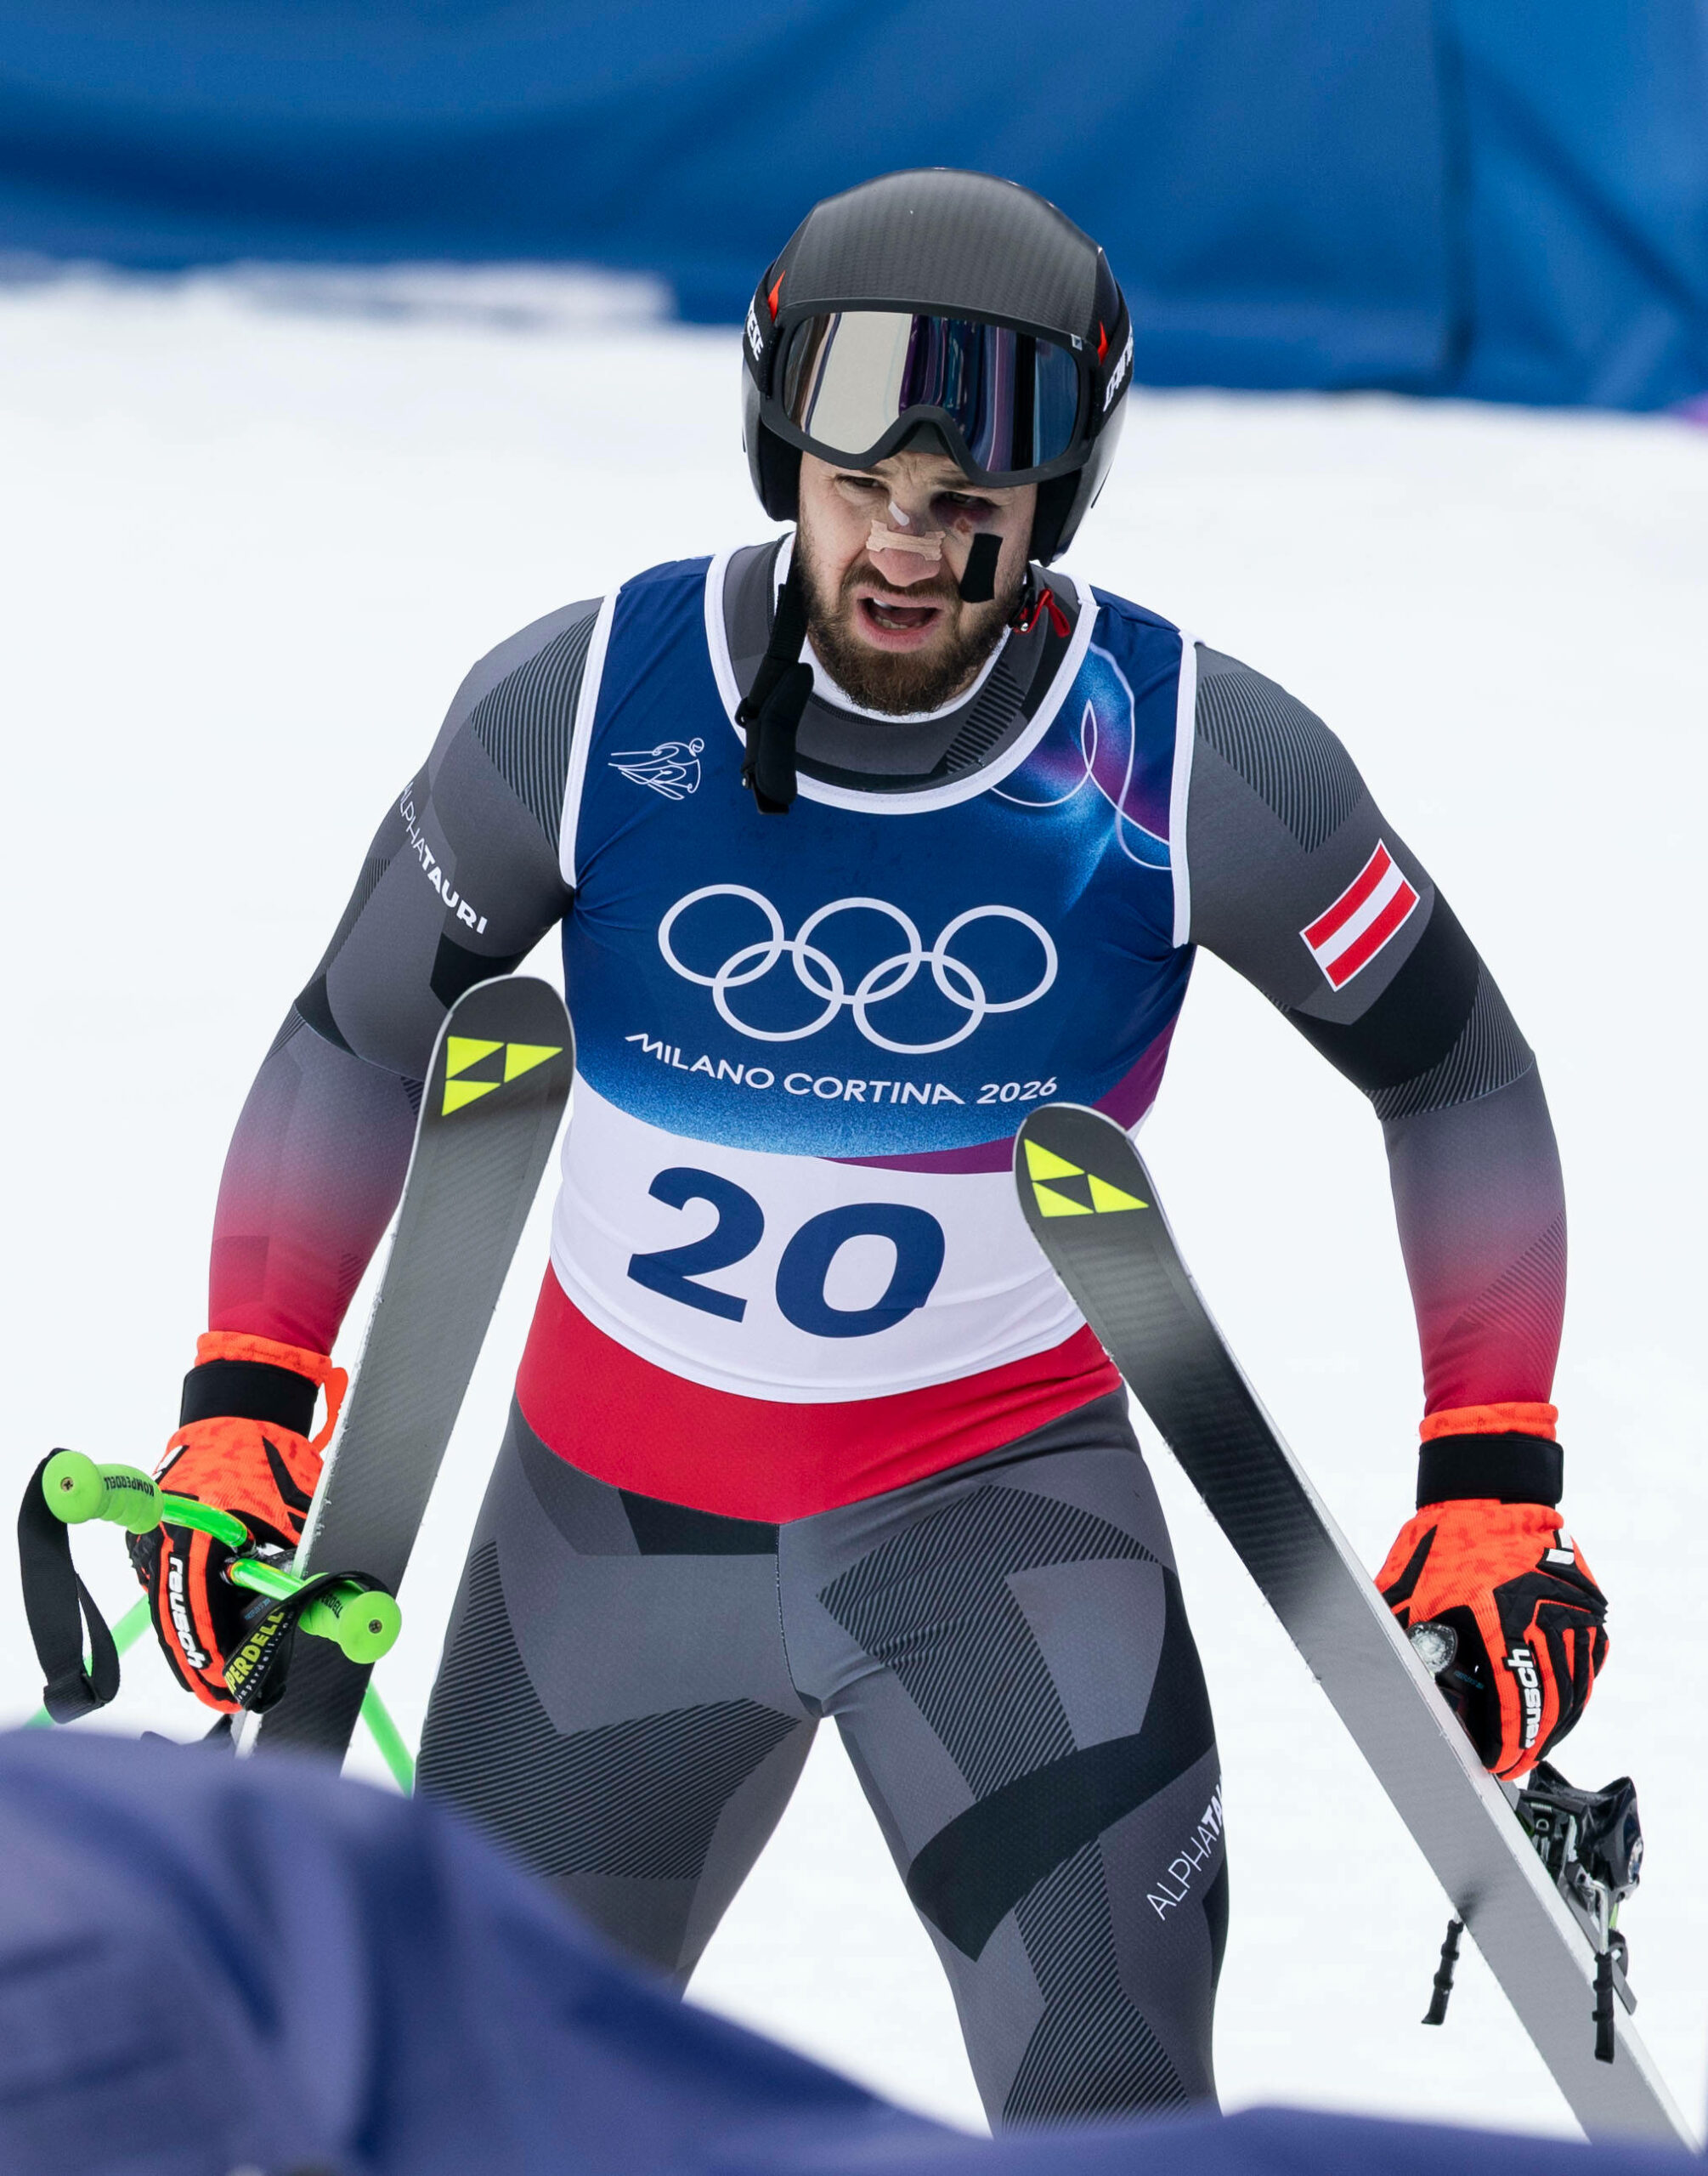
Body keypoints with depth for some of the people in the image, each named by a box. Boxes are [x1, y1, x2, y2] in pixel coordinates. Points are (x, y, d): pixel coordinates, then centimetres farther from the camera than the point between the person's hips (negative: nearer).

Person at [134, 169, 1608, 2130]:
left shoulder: (1188, 762, -17)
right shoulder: (587, 707, -15)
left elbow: (1456, 1071, -2)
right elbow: (358, 1036, 0)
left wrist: (1493, 1489, -8)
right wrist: (240, 1410, -7)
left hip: (1006, 1497, -1)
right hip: (616, 1504, 2)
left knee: (1112, 2110, -16)